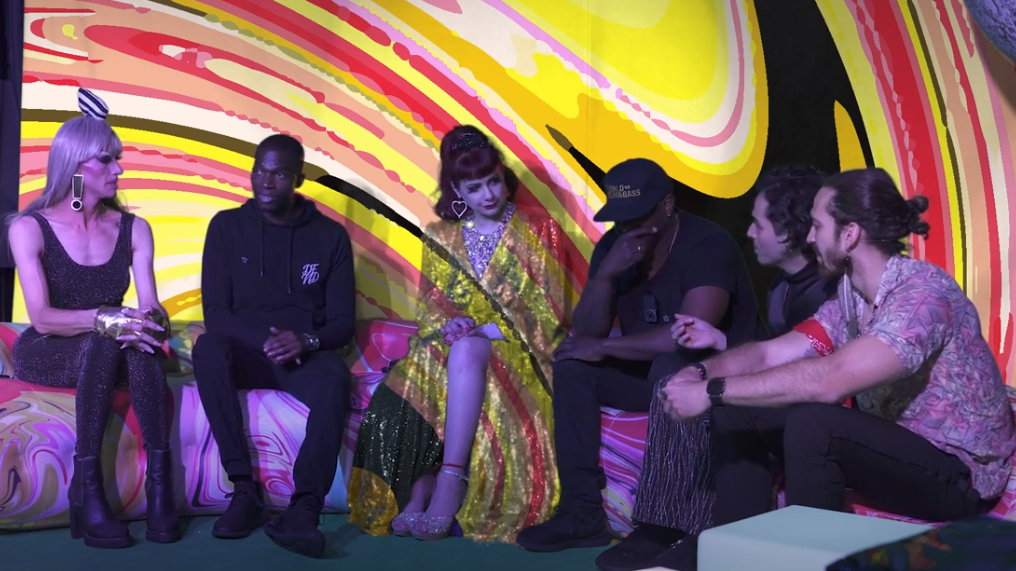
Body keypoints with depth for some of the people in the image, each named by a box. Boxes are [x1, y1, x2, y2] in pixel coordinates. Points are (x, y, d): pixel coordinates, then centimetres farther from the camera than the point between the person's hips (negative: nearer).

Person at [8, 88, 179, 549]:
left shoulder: (133, 229, 2)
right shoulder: (30, 228, -9)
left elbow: (150, 307, -5)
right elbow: (43, 318, -20)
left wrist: (149, 321, -30)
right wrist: (107, 319, -36)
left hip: (110, 353, 3)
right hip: (45, 355, -3)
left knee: (138, 335, -33)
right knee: (105, 341, -36)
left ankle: (160, 483, -38)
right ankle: (87, 491, -36)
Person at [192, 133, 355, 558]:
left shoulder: (330, 236, 3)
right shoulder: (227, 227, 4)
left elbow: (343, 323, 1)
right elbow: (215, 313, -1)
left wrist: (306, 340, -22)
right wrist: (264, 340, -21)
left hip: (306, 354, -1)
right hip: (246, 352, 1)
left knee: (335, 377, -36)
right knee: (207, 348, -34)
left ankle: (304, 508, -43)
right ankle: (245, 489, -31)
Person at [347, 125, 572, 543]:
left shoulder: (539, 230, 5)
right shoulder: (440, 238, 14)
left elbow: (547, 312, -1)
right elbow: (428, 308, 11)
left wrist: (483, 328, -13)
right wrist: (448, 325, -13)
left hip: (515, 353, -3)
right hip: (450, 349, 3)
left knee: (465, 352, -38)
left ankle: (450, 482, -43)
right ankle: (423, 487, -39)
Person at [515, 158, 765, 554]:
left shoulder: (706, 246, -22)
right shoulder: (612, 246, -3)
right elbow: (586, 333, -8)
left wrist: (605, 347, -24)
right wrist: (606, 274, -26)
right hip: (650, 371, 7)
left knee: (669, 369, -37)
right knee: (572, 365, -14)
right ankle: (582, 514, -13)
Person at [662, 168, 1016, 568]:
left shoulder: (923, 294, -26)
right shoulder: (850, 295, 2)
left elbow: (830, 380, -37)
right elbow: (770, 353, 2)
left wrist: (714, 392, -33)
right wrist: (703, 372, -18)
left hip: (959, 473, -8)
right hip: (891, 447, 8)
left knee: (810, 421, -33)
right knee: (737, 413, 0)